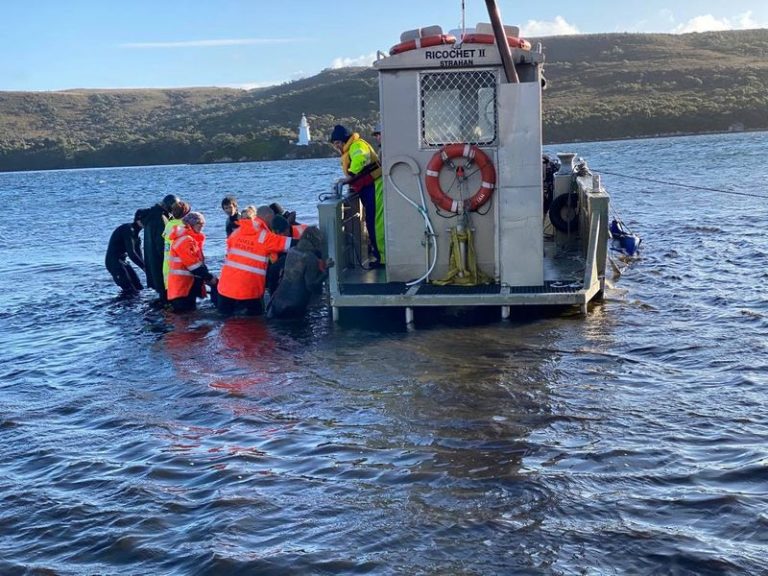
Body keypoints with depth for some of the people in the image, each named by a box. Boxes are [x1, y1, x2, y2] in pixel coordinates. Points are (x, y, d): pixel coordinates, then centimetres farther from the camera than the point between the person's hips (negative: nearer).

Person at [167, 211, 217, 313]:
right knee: (182, 308, -15)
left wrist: (207, 275, 6)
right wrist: (209, 277, -16)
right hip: (182, 282, -10)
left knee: (189, 308, 11)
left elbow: (198, 260, 18)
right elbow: (193, 264, -20)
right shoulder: (185, 240, -16)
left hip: (189, 280, 10)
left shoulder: (193, 238, 16)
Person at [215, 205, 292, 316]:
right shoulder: (266, 237, -10)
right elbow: (290, 243, -11)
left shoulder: (237, 231, 6)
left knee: (224, 310, 26)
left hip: (227, 284, 5)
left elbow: (228, 253, 15)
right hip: (249, 289, -5)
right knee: (256, 312, 19)